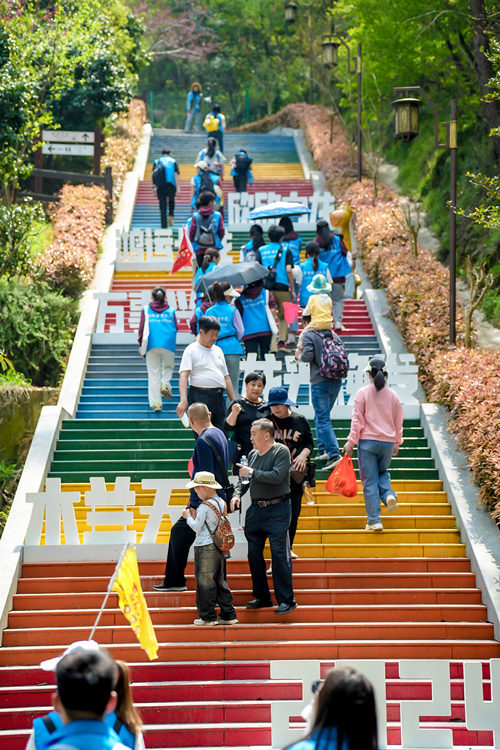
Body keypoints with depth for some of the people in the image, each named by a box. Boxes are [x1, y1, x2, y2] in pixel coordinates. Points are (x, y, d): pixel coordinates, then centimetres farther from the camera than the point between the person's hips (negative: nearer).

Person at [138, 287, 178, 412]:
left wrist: (141, 345, 13)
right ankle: (165, 384, -8)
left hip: (152, 344, 0)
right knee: (168, 367, 22)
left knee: (153, 373, 4)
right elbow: (176, 327, 11)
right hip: (168, 345, 0)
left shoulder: (146, 310, 6)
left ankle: (155, 403, 0)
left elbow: (142, 328, 4)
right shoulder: (171, 311, 5)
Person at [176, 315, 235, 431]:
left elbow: (226, 378, 24)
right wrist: (183, 400, -24)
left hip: (218, 397, 6)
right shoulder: (191, 350, 0)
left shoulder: (218, 350, 20)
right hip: (200, 396, -6)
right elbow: (183, 375, -11)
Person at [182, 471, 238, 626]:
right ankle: (228, 615, 13)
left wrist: (188, 517, 3)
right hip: (219, 548, 8)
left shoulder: (204, 506, -16)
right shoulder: (221, 503, 9)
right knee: (220, 582, 13)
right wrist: (195, 516, 13)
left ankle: (208, 616, 3)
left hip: (205, 548, -8)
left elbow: (196, 527, -13)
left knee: (205, 582, 0)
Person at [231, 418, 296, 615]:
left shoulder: (281, 452, -7)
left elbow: (277, 477, -19)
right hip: (255, 510, 7)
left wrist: (252, 473, -13)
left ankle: (286, 599, -5)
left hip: (277, 510, -7)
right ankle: (262, 597, 18)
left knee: (279, 554, -10)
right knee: (254, 554, 7)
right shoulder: (252, 454, 13)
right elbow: (244, 478, 20)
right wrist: (237, 494, 2)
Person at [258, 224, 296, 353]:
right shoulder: (285, 251, 2)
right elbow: (289, 270, -7)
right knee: (283, 317, 10)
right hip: (282, 287, -2)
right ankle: (282, 342, -4)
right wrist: (292, 290, -3)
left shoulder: (261, 250, 8)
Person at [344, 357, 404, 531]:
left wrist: (351, 442, -3)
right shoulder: (393, 395, 6)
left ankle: (374, 520, -1)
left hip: (367, 441, -3)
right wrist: (397, 443, 22)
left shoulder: (363, 393, -5)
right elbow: (398, 422, 11)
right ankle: (388, 494, -4)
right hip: (387, 442, 3)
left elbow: (357, 420, -7)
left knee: (369, 481, 1)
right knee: (383, 472, 26)